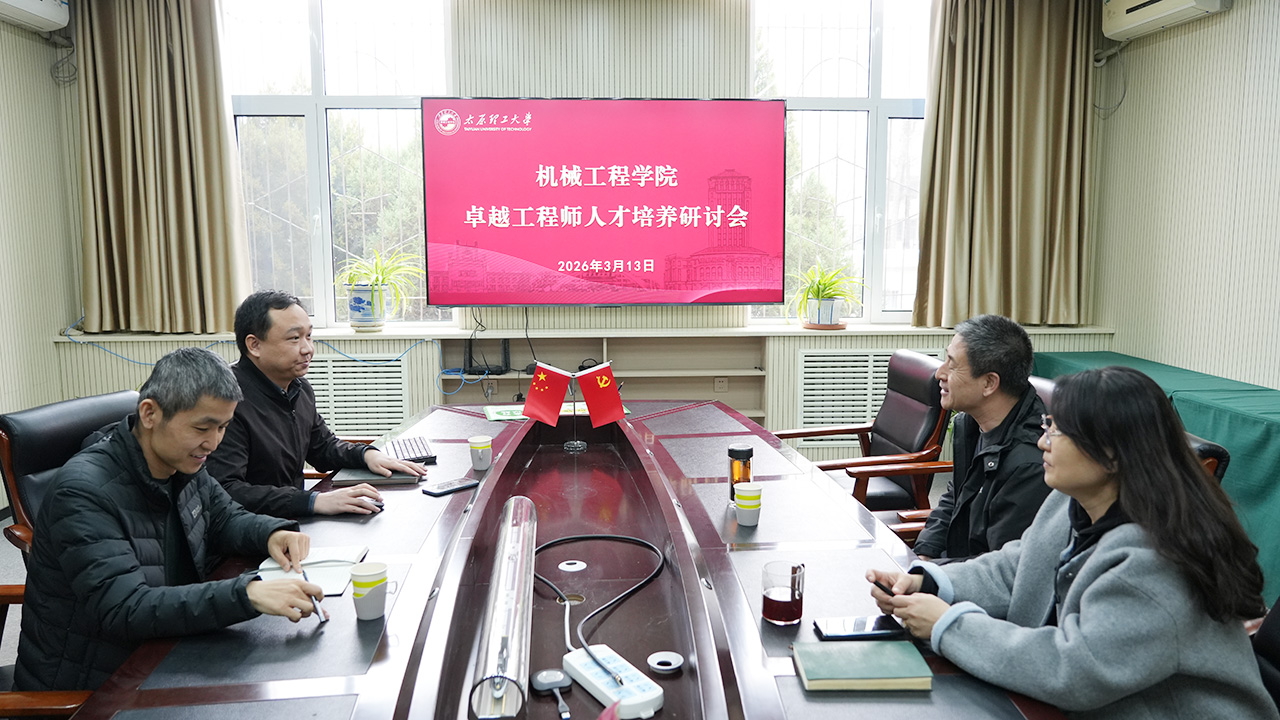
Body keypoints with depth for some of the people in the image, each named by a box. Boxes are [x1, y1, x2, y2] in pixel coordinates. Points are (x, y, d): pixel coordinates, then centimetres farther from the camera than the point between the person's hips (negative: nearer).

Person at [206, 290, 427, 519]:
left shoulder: (300, 388, 9)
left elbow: (323, 446, 25)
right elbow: (225, 491, -28)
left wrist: (366, 453, 4)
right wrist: (315, 501, -33)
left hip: (295, 520, 8)